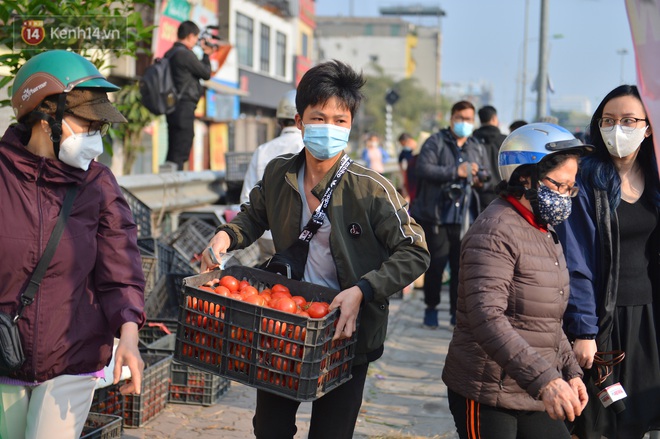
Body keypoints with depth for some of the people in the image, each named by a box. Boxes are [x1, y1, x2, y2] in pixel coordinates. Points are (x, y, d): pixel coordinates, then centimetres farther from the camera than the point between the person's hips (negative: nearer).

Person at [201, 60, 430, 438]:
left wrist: (362, 290, -26)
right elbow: (255, 216, 17)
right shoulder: (279, 174, -3)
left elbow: (415, 253, -15)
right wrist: (227, 236, -4)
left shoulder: (370, 189, -18)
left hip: (345, 335, -4)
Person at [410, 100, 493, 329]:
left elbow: (488, 179, 20)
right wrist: (455, 172, -19)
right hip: (436, 217, -3)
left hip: (465, 218, 4)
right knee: (435, 264, 2)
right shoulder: (435, 142, 0)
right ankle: (431, 308, 19)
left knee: (462, 265, 4)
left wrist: (481, 182, -4)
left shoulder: (478, 148, 15)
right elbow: (423, 168, -15)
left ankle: (457, 311, 16)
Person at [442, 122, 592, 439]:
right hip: (487, 398, -9)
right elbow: (486, 318, -30)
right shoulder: (495, 233, -17)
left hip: (535, 395, 9)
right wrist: (544, 379, -37)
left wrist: (570, 371, 13)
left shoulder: (544, 232, 16)